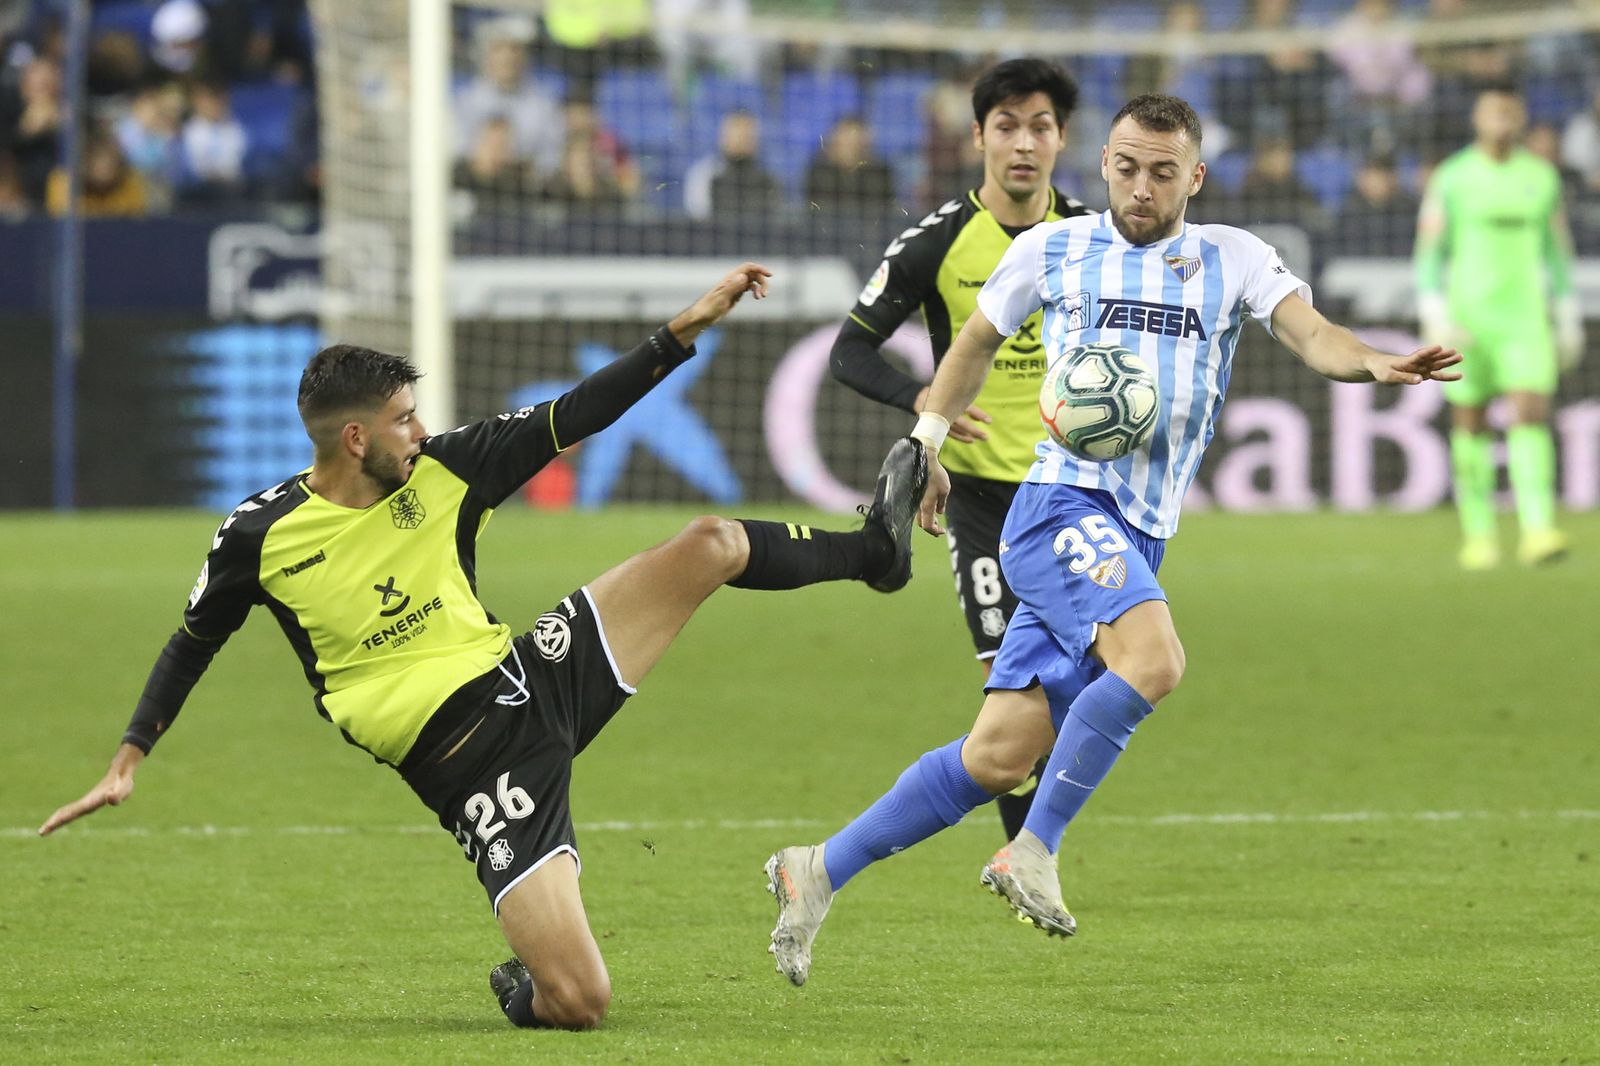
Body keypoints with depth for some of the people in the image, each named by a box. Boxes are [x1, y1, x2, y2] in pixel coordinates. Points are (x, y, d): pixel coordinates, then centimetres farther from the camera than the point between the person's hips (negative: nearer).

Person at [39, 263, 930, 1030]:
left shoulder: (445, 470, 0)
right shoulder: (260, 536, -7)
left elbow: (572, 419, 5)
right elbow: (195, 642, 9)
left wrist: (685, 330, -2)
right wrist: (129, 760, 6)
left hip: (539, 681, 5)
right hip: (466, 766, -5)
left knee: (711, 546, -5)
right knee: (580, 1004, -17)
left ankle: (875, 550, 22)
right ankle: (525, 993, 20)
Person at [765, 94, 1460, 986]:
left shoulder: (1233, 259, 10)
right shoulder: (1052, 250, 7)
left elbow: (1311, 334, -6)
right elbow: (978, 341, 23)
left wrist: (1374, 364, -26)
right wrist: (930, 442, 22)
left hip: (1140, 540, 3)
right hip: (1064, 504, -3)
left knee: (1000, 756, -1)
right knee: (1154, 658, -32)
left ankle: (819, 873, 12)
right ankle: (1033, 852, -20)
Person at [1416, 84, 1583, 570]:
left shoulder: (1541, 177, 8)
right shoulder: (1451, 178, -1)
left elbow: (1557, 252, 15)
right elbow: (1429, 253, -2)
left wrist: (1569, 321, 12)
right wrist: (1435, 319, -12)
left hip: (1525, 318, 1)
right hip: (1465, 318, -1)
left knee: (1532, 416, -14)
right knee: (1471, 425, 4)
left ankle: (1538, 531, -22)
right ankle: (1478, 535, 15)